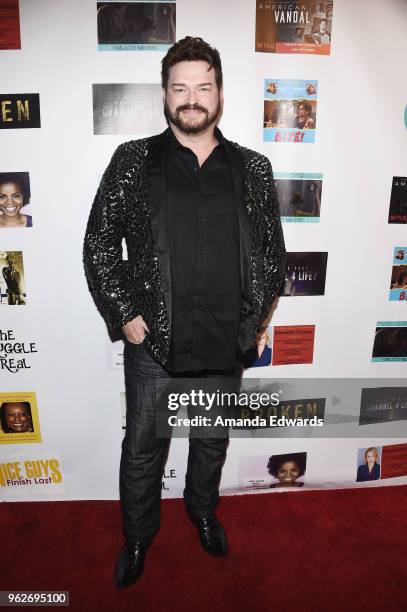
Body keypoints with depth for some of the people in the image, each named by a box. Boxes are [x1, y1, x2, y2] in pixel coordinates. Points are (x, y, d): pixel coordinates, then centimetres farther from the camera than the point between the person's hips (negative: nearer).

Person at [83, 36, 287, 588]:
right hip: (153, 339, -1)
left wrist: (252, 319, 0)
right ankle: (138, 536, 41)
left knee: (213, 441, 22)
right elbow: (98, 244, -1)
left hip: (226, 343, 2)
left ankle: (203, 511, 51)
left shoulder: (253, 169, 4)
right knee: (143, 447, 14)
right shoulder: (133, 161, -1)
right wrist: (124, 316, -7)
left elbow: (273, 252, 7)